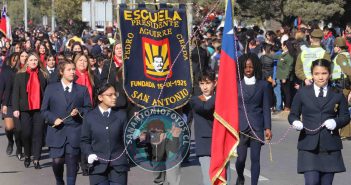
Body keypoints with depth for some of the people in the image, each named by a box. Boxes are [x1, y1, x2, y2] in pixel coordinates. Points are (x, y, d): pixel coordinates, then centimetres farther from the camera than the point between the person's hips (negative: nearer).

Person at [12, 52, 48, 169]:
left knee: (38, 134, -3)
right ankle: (27, 156, 21)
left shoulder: (43, 75, 8)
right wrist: (15, 108, -7)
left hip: (39, 109, 0)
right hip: (25, 109, 0)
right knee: (26, 134, -1)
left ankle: (36, 160, 0)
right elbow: (15, 93, 2)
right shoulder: (20, 75, 6)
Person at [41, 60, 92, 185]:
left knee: (72, 162, -3)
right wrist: (54, 119, -9)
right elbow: (44, 110, 8)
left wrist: (79, 111, -9)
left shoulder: (82, 90, 10)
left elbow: (88, 109, 11)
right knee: (57, 161, -5)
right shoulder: (51, 89, 8)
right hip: (57, 131, 0)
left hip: (74, 132, 1)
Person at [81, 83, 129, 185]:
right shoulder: (89, 117, 4)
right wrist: (89, 153, -11)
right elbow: (84, 141, 6)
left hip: (118, 165, 1)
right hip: (98, 166, -1)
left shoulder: (121, 115, 6)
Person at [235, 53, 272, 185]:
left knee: (255, 158, 0)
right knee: (240, 158, 0)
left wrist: (267, 128, -1)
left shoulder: (263, 85, 6)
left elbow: (266, 108, 5)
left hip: (257, 127, 0)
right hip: (240, 127, 0)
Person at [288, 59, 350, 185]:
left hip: (330, 146, 2)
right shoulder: (302, 93, 7)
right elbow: (293, 115, 10)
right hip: (309, 146, -1)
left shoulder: (337, 95, 9)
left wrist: (336, 122, -11)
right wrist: (295, 122, -13)